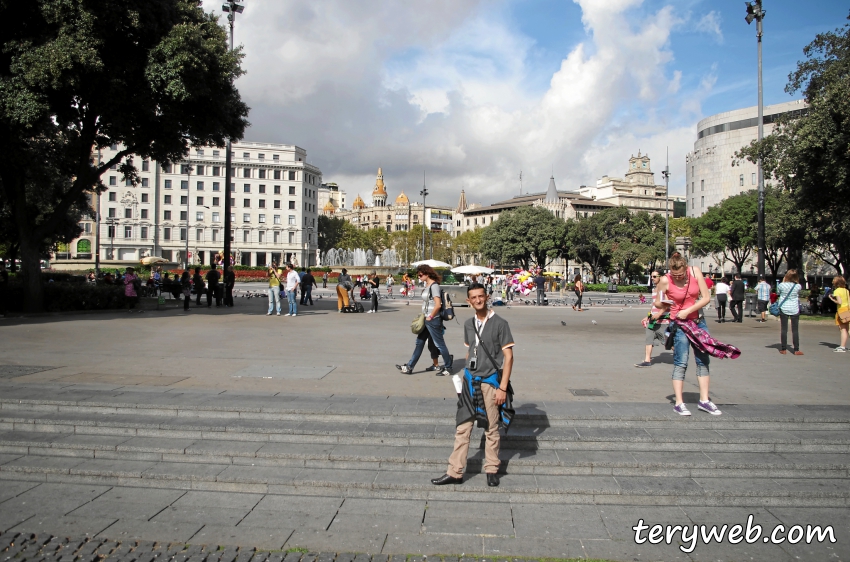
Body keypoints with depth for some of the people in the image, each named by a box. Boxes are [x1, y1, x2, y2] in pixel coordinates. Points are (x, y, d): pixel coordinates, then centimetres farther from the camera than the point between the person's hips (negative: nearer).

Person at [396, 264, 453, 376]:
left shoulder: (434, 285, -17)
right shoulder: (427, 285, 10)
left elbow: (438, 304, -23)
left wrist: (430, 317, -15)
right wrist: (424, 316, 13)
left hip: (433, 320, -10)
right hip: (426, 319, 10)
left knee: (439, 344, 1)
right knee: (419, 342, 13)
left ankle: (448, 368, 14)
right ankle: (409, 367, 20)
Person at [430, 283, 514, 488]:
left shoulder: (500, 323, -10)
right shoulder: (468, 324, 8)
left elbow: (508, 356, -10)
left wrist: (503, 387, -15)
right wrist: (466, 377, 14)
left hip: (491, 381, -5)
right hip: (470, 382, 5)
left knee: (491, 429, 8)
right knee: (462, 427, 5)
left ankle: (492, 470, 23)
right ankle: (455, 472, 11)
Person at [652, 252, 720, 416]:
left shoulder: (695, 272, -9)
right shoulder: (665, 281, -14)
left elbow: (706, 297, -8)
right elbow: (658, 304, 1)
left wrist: (687, 311, -15)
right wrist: (663, 305, -19)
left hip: (698, 321, 4)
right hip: (679, 323, -4)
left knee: (703, 360, 7)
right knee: (681, 363, -7)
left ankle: (704, 400, 16)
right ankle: (679, 403, -3)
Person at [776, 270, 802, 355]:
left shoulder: (781, 285, -13)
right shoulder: (798, 286, -10)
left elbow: (778, 291, 8)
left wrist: (783, 281, 6)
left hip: (784, 309, 0)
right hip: (794, 309, 0)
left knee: (784, 329, 6)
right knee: (795, 330, 5)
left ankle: (784, 349, 8)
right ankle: (796, 350, 5)